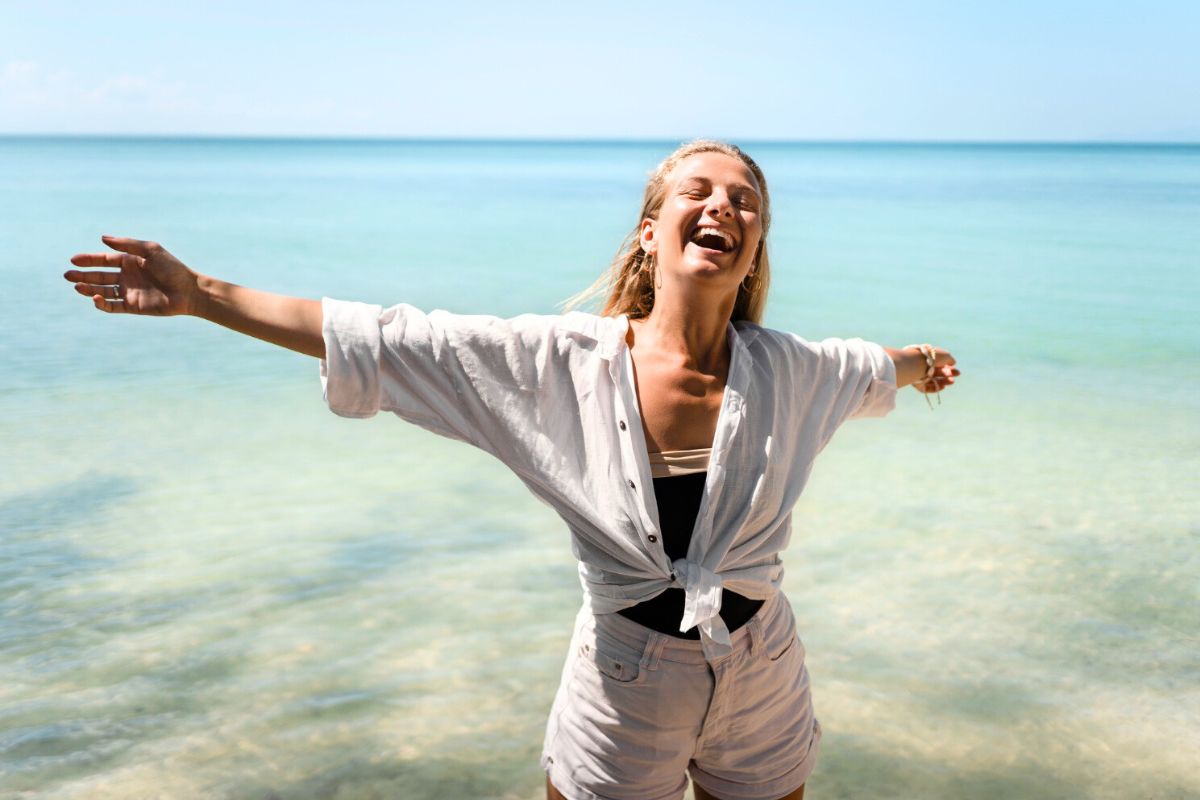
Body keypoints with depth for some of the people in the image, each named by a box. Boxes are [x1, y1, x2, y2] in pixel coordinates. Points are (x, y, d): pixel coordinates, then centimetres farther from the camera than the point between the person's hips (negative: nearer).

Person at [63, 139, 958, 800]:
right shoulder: (563, 362, -15)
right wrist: (200, 294, -13)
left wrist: (918, 363, 37)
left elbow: (864, 365, 16)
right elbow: (384, 340, -14)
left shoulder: (786, 372, -8)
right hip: (622, 700, -2)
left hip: (763, 696, 2)